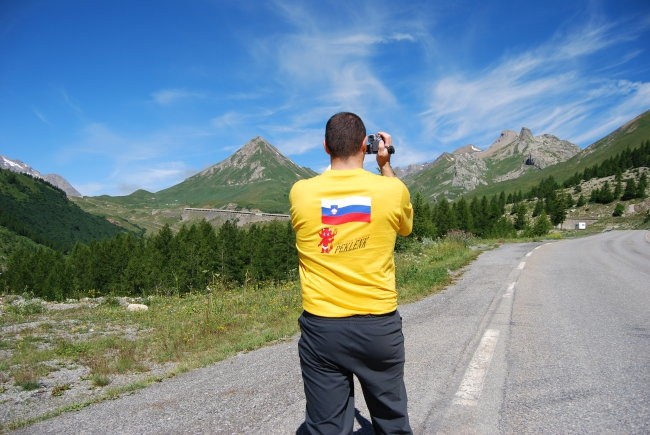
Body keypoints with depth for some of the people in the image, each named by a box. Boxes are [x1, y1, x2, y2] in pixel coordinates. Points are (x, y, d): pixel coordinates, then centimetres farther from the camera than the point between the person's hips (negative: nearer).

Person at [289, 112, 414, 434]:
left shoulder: (300, 192, -5)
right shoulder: (392, 189, -7)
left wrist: (336, 161, 18)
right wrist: (386, 165, 18)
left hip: (321, 327, 0)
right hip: (379, 325, 0)